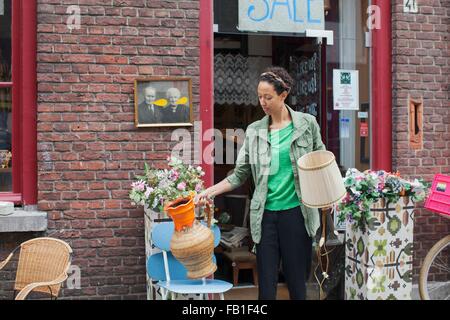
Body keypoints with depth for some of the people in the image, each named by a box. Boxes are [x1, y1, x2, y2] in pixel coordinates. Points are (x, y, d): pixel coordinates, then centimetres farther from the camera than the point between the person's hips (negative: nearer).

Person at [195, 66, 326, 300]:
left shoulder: (307, 123, 1)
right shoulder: (254, 131, 5)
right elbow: (239, 175, 6)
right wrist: (209, 192, -5)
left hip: (296, 212, -1)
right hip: (265, 214, 2)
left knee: (297, 280, 7)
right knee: (266, 282, 4)